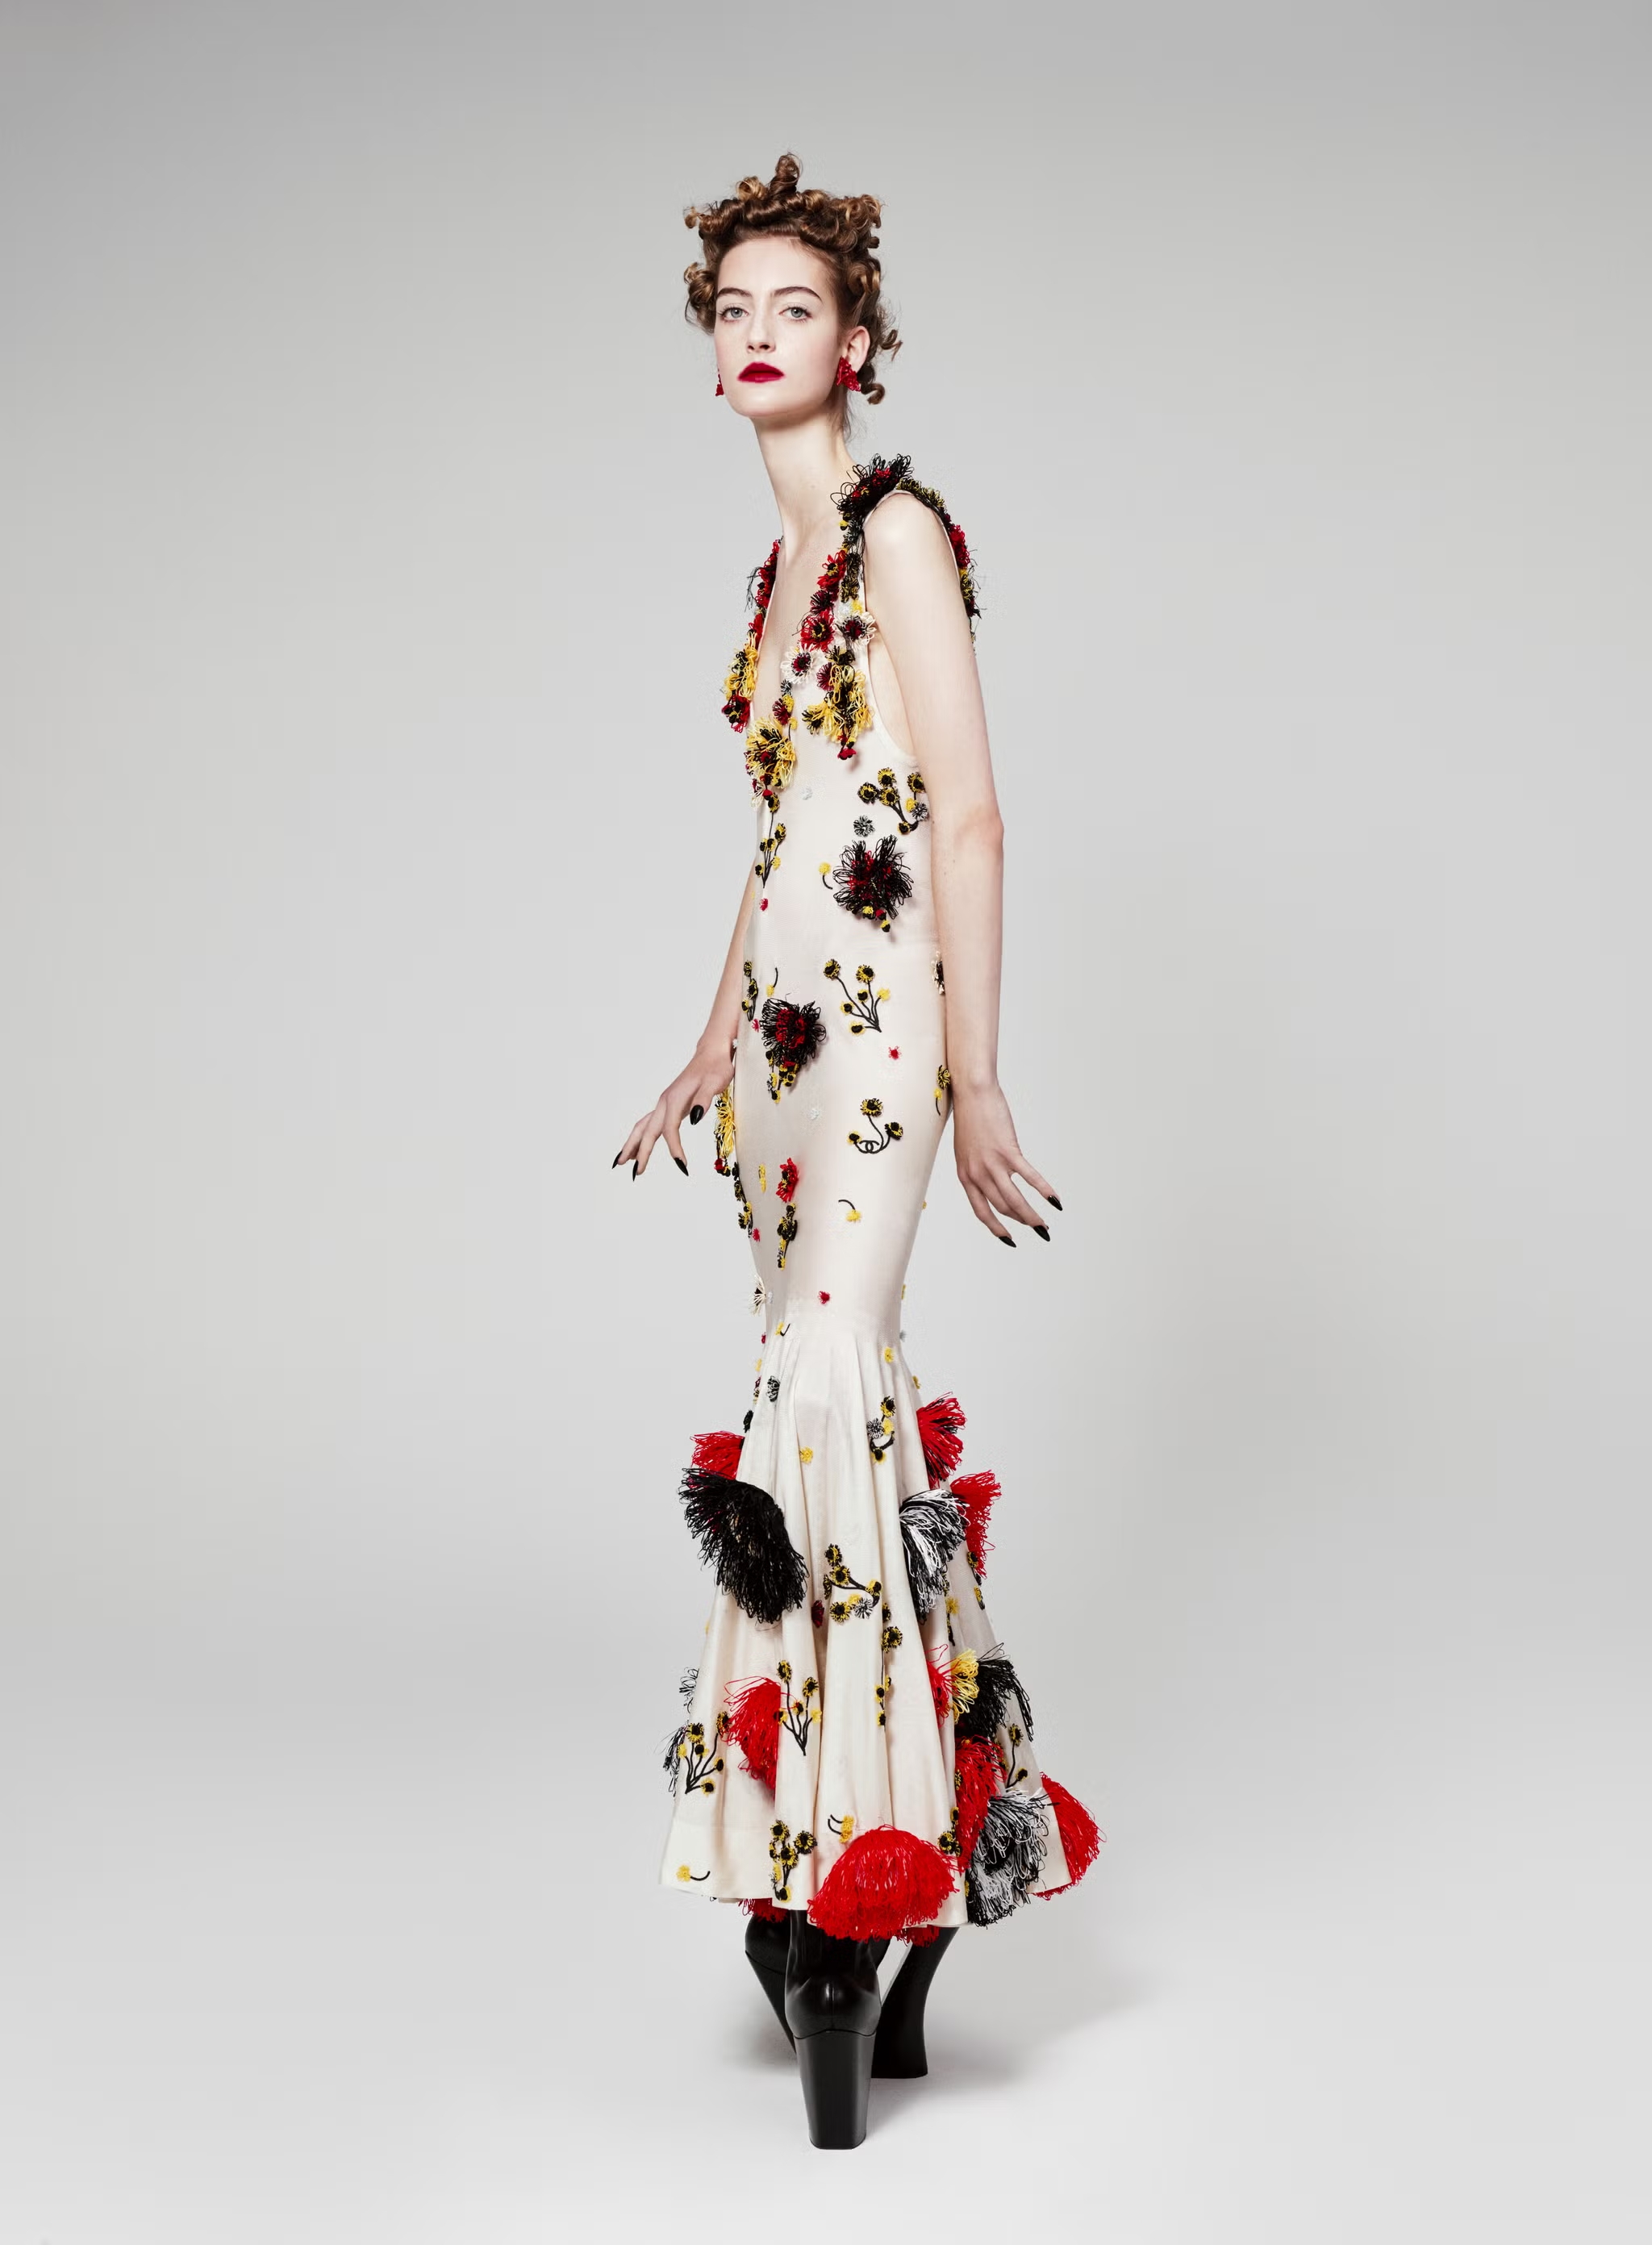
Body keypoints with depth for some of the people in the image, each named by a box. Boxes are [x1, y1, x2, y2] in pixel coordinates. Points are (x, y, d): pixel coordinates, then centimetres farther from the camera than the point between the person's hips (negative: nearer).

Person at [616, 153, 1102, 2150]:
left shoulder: (897, 527, -5)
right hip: (781, 1025, 8)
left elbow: (966, 818, -11)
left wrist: (976, 1082, -16)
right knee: (844, 1388, 7)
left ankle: (845, 1868, -15)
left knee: (830, 1389, -20)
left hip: (883, 1022, -8)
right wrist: (705, 1058, 25)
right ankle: (898, 1882, 15)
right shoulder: (775, 570, 19)